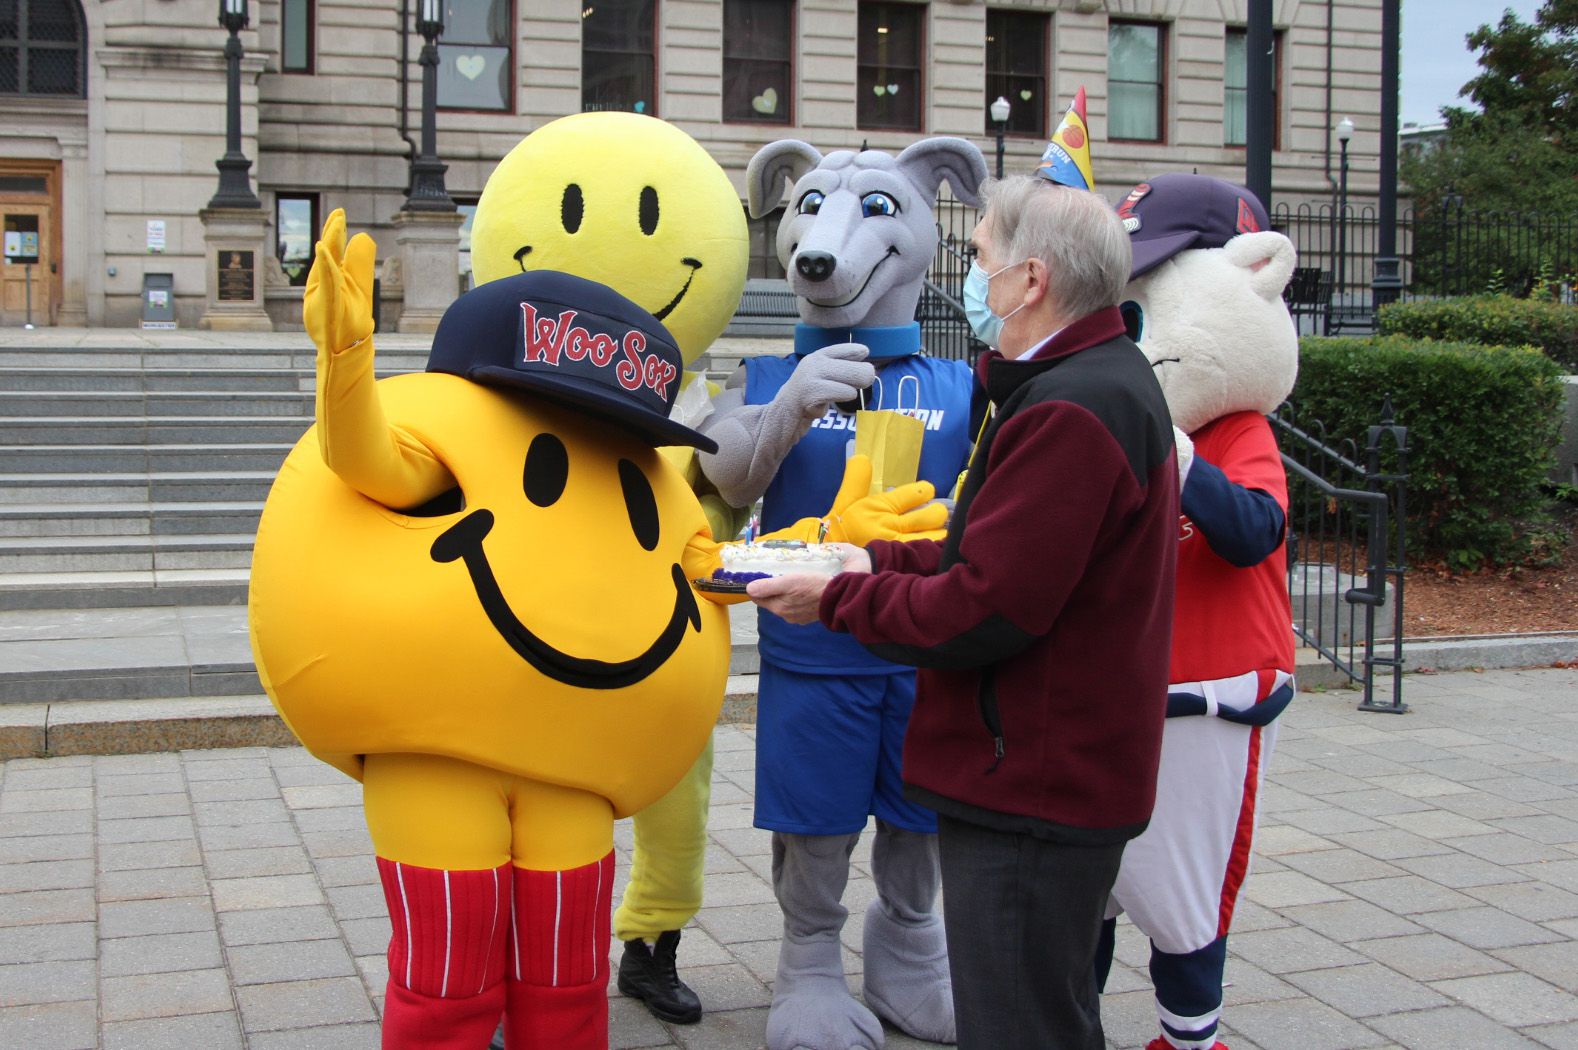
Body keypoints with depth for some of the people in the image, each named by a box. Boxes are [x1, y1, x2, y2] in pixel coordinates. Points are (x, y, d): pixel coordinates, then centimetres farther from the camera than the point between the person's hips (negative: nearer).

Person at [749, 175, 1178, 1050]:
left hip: (1032, 792, -11)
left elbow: (983, 613, -25)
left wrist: (837, 600, -11)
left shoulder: (1070, 411, -23)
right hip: (1051, 777, 11)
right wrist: (877, 562, 10)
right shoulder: (1110, 380, 14)